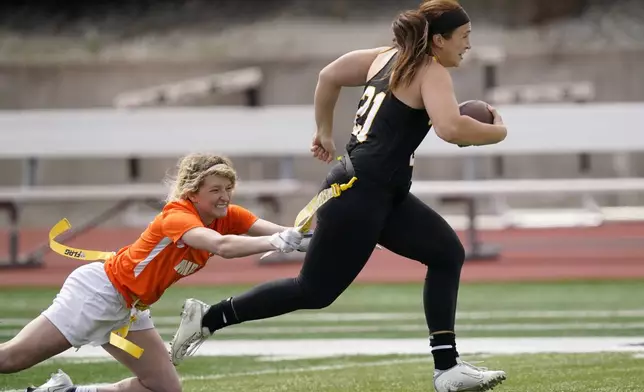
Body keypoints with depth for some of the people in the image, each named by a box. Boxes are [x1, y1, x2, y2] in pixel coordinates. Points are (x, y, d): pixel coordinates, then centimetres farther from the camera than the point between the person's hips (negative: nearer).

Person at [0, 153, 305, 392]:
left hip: (127, 310, 9)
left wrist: (298, 236, -32)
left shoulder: (229, 217, -1)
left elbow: (279, 232, -13)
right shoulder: (177, 215, -25)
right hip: (99, 289, -9)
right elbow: (222, 246, -43)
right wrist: (275, 242, -50)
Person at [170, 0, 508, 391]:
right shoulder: (431, 72, -11)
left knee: (447, 253, 9)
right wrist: (498, 132, -11)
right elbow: (451, 128, -28)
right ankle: (209, 318, 7)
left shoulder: (386, 57, 13)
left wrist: (325, 132, 31)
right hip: (359, 194, -10)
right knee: (315, 291, -1)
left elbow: (329, 76, 21)